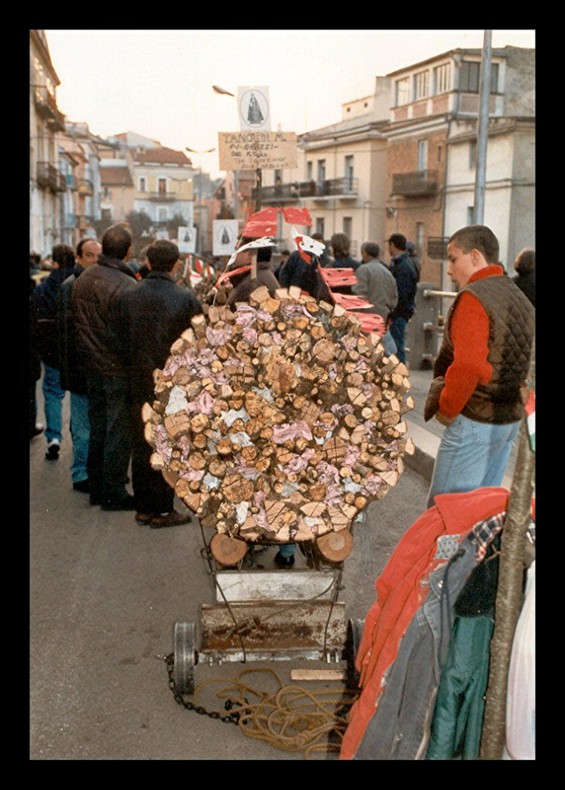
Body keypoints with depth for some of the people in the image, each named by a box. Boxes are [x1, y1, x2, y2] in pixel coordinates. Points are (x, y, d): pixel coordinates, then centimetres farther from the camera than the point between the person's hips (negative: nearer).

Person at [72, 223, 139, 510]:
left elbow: (76, 323, 12)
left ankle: (97, 489, 26)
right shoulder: (127, 287, -20)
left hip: (91, 366, 8)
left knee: (97, 429, 16)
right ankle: (114, 494, 10)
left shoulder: (82, 280, 4)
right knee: (120, 432, 3)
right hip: (119, 370, -7)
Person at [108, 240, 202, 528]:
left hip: (139, 383, 4)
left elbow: (115, 341, 0)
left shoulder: (125, 297, -2)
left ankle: (143, 507, 24)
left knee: (141, 446, 14)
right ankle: (162, 510, 13)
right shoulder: (186, 299, -13)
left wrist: (134, 364, 13)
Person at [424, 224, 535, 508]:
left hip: (475, 421, -9)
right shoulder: (520, 298, 13)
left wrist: (447, 408, -14)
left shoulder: (473, 297, -15)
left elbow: (468, 365, -27)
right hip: (511, 420, 9)